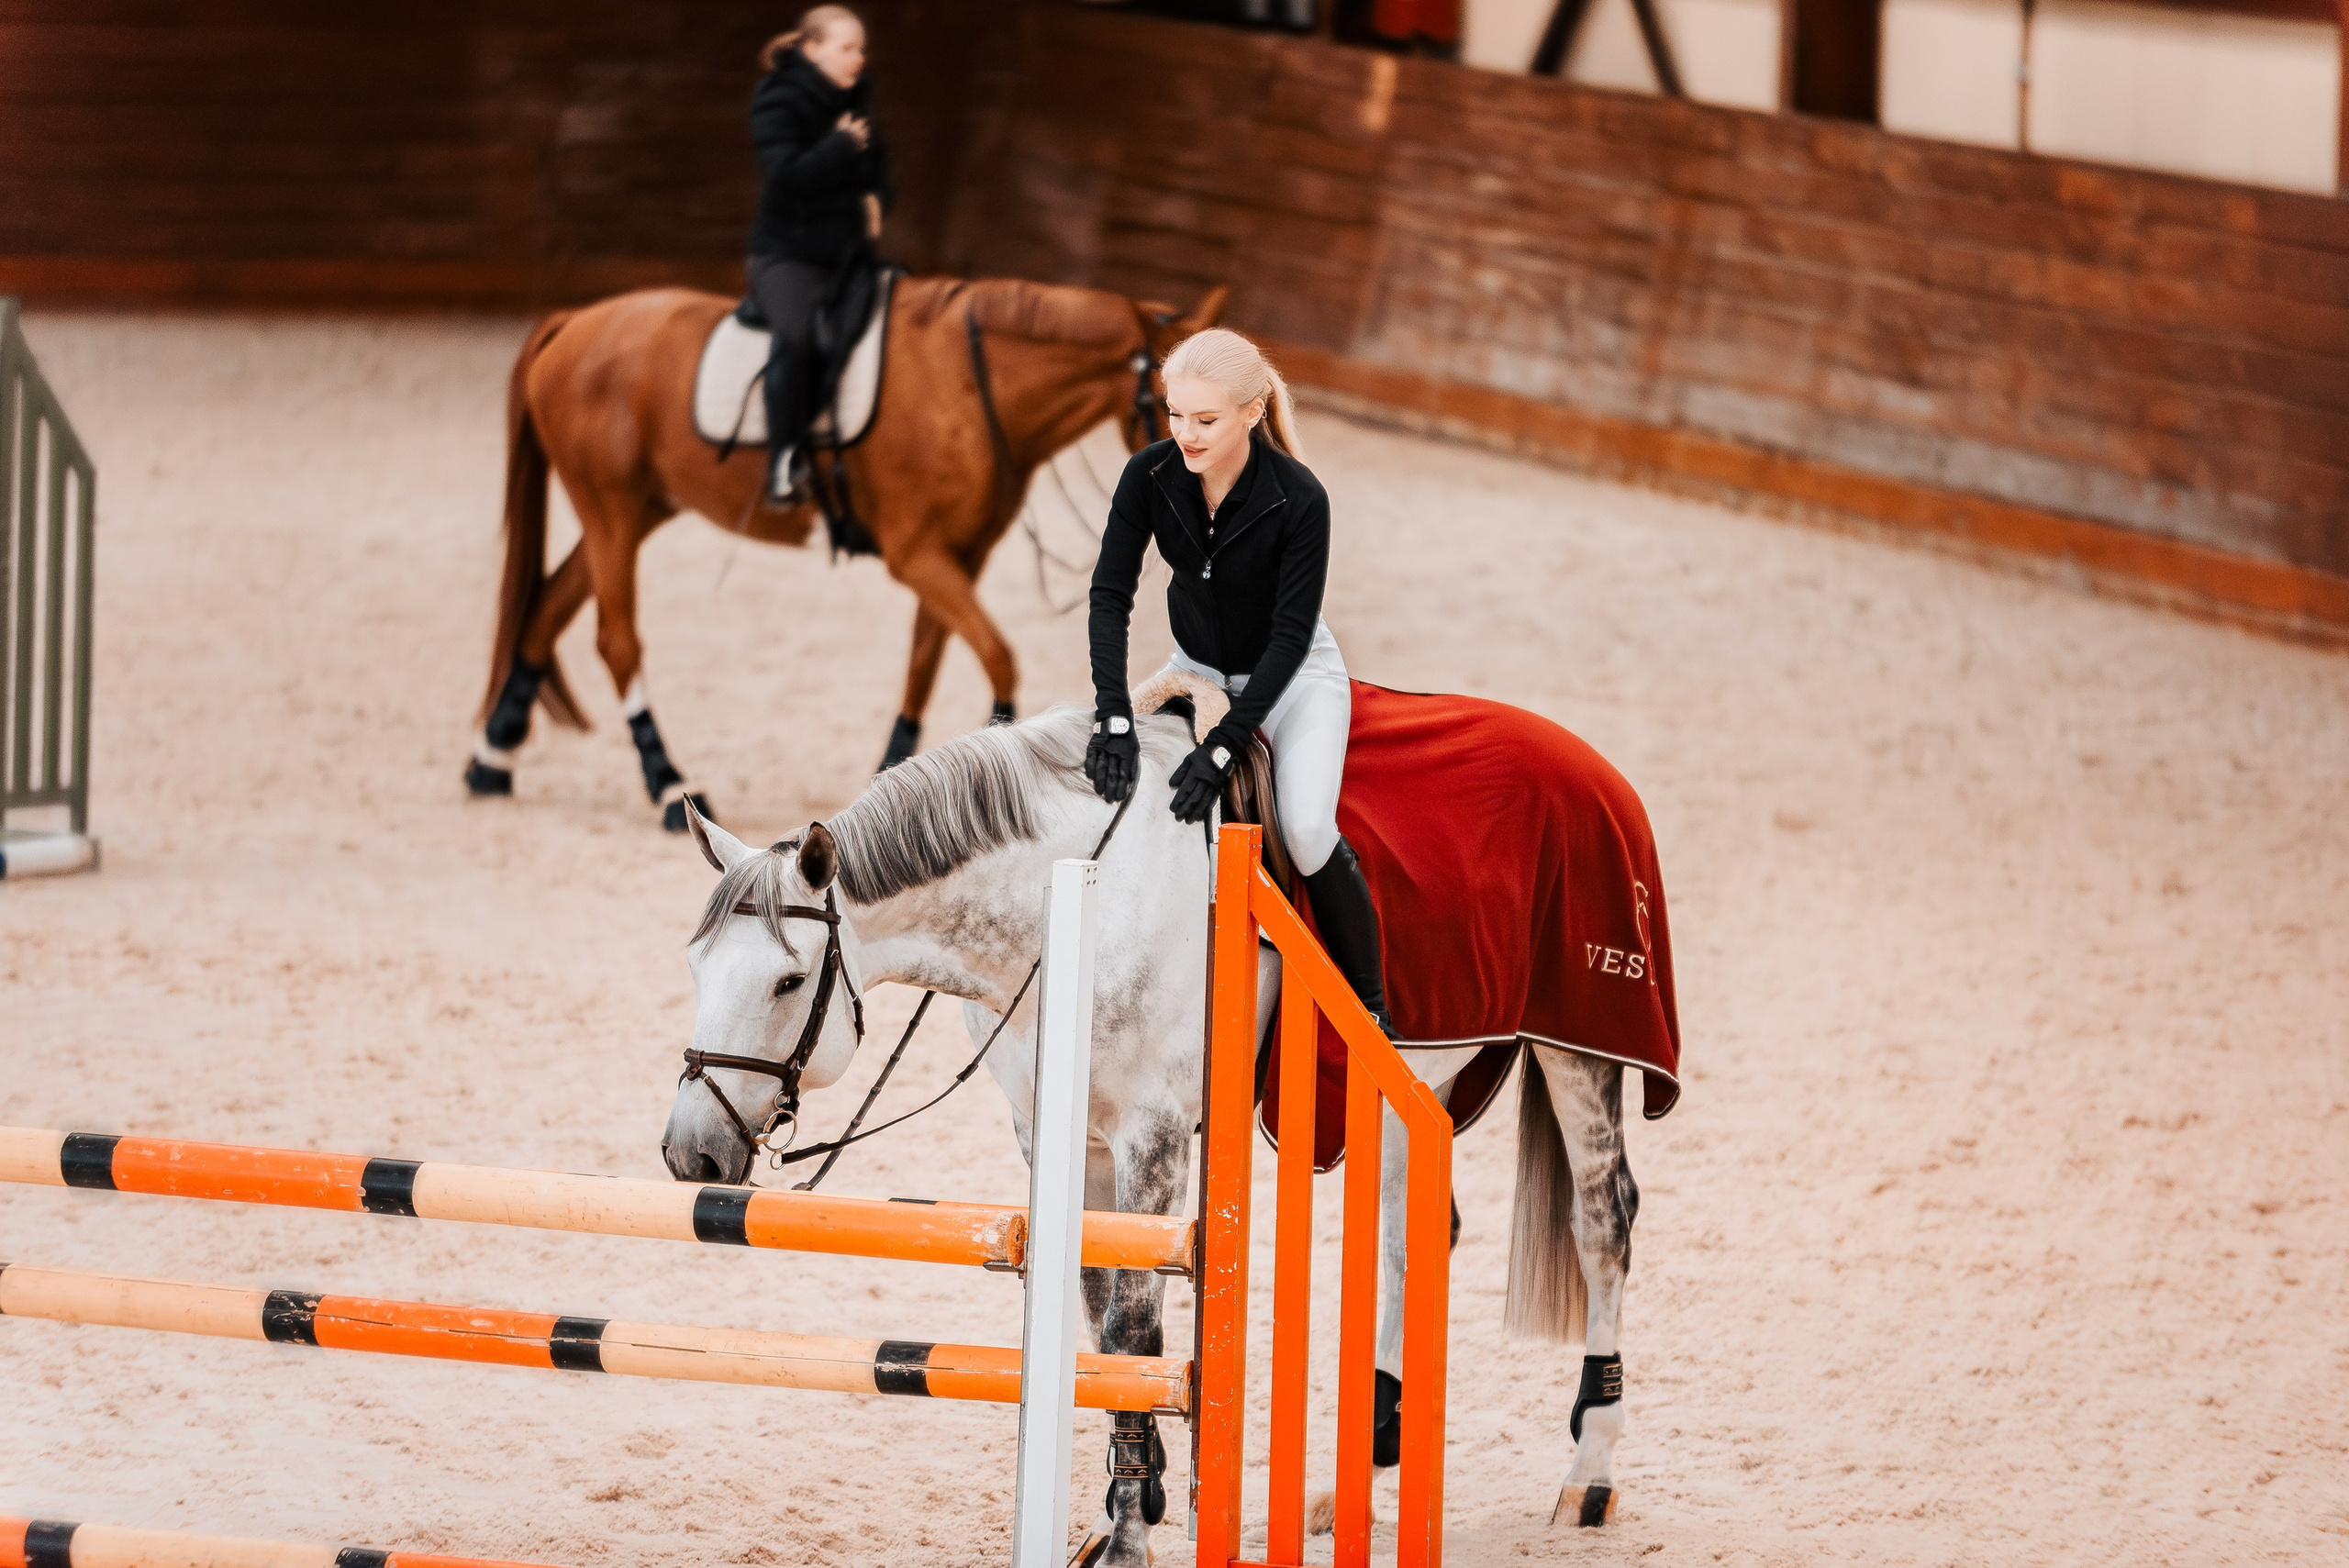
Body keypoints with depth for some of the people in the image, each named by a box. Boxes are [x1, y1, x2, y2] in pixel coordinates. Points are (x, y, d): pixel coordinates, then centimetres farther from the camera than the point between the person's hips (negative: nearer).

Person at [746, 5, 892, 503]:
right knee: (797, 335, -33)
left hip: (848, 252, 8)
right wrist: (843, 145, -19)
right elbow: (787, 175, -23)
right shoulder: (779, 103, -9)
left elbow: (878, 173, 24)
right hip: (789, 252, -8)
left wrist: (877, 200, 3)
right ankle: (783, 460, -27)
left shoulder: (853, 104, 11)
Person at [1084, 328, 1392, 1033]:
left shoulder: (1299, 499, -31)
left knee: (1308, 831, -22)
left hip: (1289, 675, -5)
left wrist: (1222, 747, -34)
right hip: (1196, 668, 5)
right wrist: (1114, 717, -33)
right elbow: (1110, 593, -21)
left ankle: (1371, 1008, -5)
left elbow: (1290, 637, -28)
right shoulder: (1151, 476, -21)